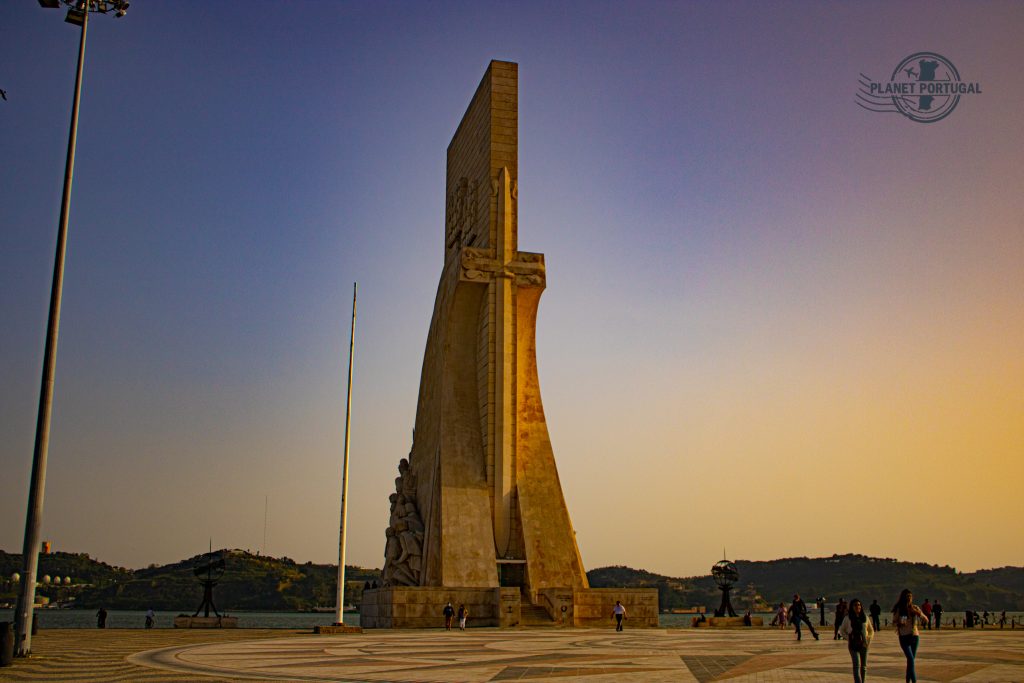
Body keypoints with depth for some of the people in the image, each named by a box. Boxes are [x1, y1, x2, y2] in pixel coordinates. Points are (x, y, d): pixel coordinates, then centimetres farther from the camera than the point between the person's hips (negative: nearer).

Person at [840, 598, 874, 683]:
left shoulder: (865, 618, 7)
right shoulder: (847, 618, 0)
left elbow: (871, 630, 19)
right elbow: (842, 630, 9)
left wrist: (869, 639, 5)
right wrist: (848, 638, -4)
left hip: (864, 644, 3)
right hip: (853, 645, -3)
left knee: (864, 666, 9)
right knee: (857, 666, -14)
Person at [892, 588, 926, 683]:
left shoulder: (915, 608, 2)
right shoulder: (898, 609, -5)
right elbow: (894, 621, 2)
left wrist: (917, 612, -20)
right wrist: (899, 624, -20)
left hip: (915, 636, 3)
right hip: (904, 637, -3)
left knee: (911, 659, 10)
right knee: (911, 659, -16)